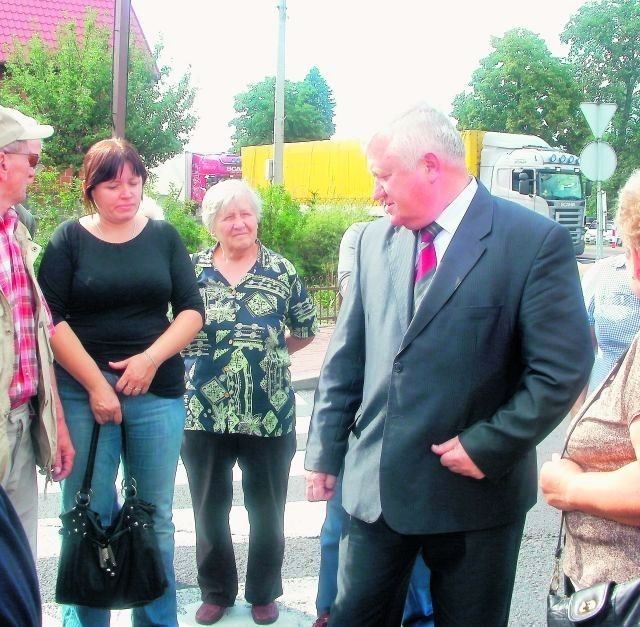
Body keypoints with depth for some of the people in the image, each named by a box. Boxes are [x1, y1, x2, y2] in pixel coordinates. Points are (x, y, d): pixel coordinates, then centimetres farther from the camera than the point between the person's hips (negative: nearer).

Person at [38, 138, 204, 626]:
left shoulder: (164, 236, 8)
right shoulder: (69, 238, 2)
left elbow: (192, 310, 5)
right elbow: (50, 319, -5)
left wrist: (151, 358, -10)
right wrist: (95, 384, -12)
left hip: (158, 393, 2)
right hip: (84, 392, -2)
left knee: (155, 515, 8)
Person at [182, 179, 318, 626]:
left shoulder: (281, 270, 0)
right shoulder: (193, 269, 1)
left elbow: (307, 330, 9)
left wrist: (271, 352, 4)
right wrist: (200, 355, 2)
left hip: (270, 413, -1)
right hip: (204, 411, 1)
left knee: (267, 510, 12)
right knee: (210, 508, 13)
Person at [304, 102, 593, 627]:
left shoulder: (536, 241, -11)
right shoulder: (375, 240, 5)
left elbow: (563, 369, -13)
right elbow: (346, 358, 9)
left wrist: (486, 447, -15)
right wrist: (326, 451, 9)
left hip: (475, 490, -4)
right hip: (374, 483, 4)